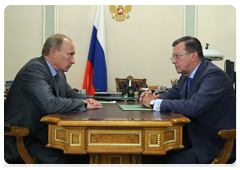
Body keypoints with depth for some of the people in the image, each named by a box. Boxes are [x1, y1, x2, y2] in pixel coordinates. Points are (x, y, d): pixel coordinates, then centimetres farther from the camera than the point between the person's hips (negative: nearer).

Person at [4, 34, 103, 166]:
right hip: (19, 138, -9)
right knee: (58, 159, -30)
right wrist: (84, 104, -20)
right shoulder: (34, 69, -20)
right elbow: (49, 104, -31)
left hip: (40, 132, 9)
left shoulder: (58, 72, 8)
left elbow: (70, 93, 22)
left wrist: (86, 99, -2)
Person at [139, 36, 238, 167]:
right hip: (196, 138, 9)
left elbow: (193, 107, -33)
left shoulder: (214, 75, -21)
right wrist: (154, 97, -5)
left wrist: (156, 103, -23)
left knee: (175, 163, -23)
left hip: (221, 144, -9)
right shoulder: (187, 76, 9)